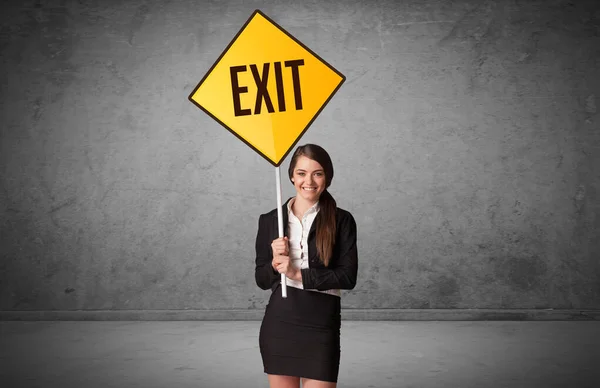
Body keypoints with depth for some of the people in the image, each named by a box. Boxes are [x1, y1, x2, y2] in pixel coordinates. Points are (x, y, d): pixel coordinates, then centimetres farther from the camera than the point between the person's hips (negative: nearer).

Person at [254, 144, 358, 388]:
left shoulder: (342, 221, -2)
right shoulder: (269, 220, 4)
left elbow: (348, 277, -9)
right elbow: (261, 280, 7)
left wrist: (298, 274, -14)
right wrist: (275, 264, -14)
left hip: (321, 325, -2)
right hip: (278, 323, 2)